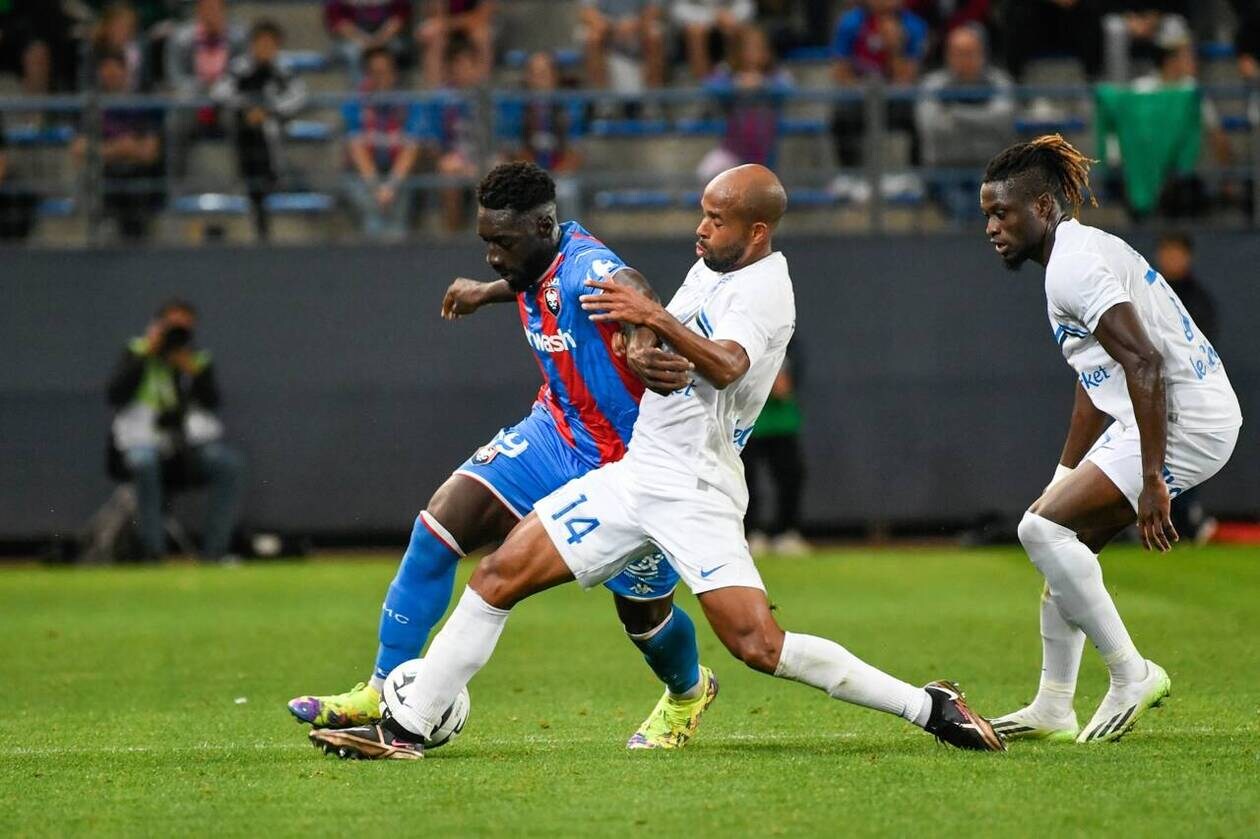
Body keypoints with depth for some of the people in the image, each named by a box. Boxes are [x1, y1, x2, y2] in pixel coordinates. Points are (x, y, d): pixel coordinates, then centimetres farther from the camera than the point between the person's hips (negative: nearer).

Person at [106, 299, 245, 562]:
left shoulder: (198, 359, 17)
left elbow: (213, 402, 3)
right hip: (143, 439, -3)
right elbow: (116, 395, -7)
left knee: (228, 461, -25)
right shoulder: (137, 354, 10)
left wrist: (193, 368, -9)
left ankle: (215, 552, -21)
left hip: (191, 444, 3)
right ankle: (154, 553, -36)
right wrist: (145, 352, -7)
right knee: (144, 461, -38)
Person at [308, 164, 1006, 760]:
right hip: (639, 470, 8)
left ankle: (930, 706, -7)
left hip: (695, 490, -8)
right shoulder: (710, 265, 14)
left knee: (759, 646, -19)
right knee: (500, 575, -1)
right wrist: (646, 357, -4)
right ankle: (406, 729, 3)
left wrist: (659, 320, -47)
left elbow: (726, 365, -32)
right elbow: (649, 341, 20)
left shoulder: (764, 287, -13)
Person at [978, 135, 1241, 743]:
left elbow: (1143, 362, -26)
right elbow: (1097, 385, 27)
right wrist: (1064, 479, 32)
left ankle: (1130, 673, -8)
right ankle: (1053, 710, 22)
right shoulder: (1082, 252, 18)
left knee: (1043, 528, -15)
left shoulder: (1074, 266, -15)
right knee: (1064, 538, 16)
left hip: (1184, 422, -11)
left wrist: (1152, 479, -28)